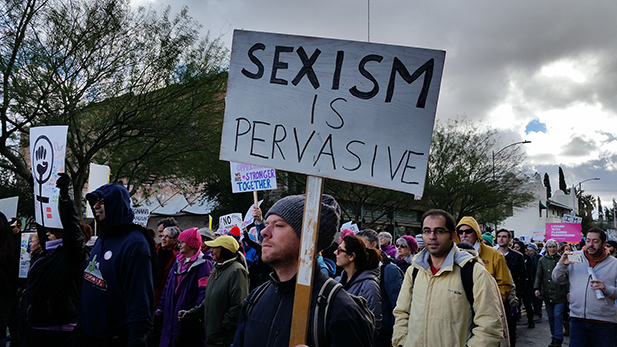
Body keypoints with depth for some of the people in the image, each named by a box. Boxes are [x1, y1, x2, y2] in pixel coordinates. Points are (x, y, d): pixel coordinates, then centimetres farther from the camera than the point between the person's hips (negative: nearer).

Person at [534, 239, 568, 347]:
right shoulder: (542, 260, 7)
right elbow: (538, 275, 6)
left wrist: (568, 291, -4)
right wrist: (537, 288, -6)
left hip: (560, 293, -3)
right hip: (547, 293, 3)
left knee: (558, 315, -8)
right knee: (551, 317, 10)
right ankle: (554, 337, 22)